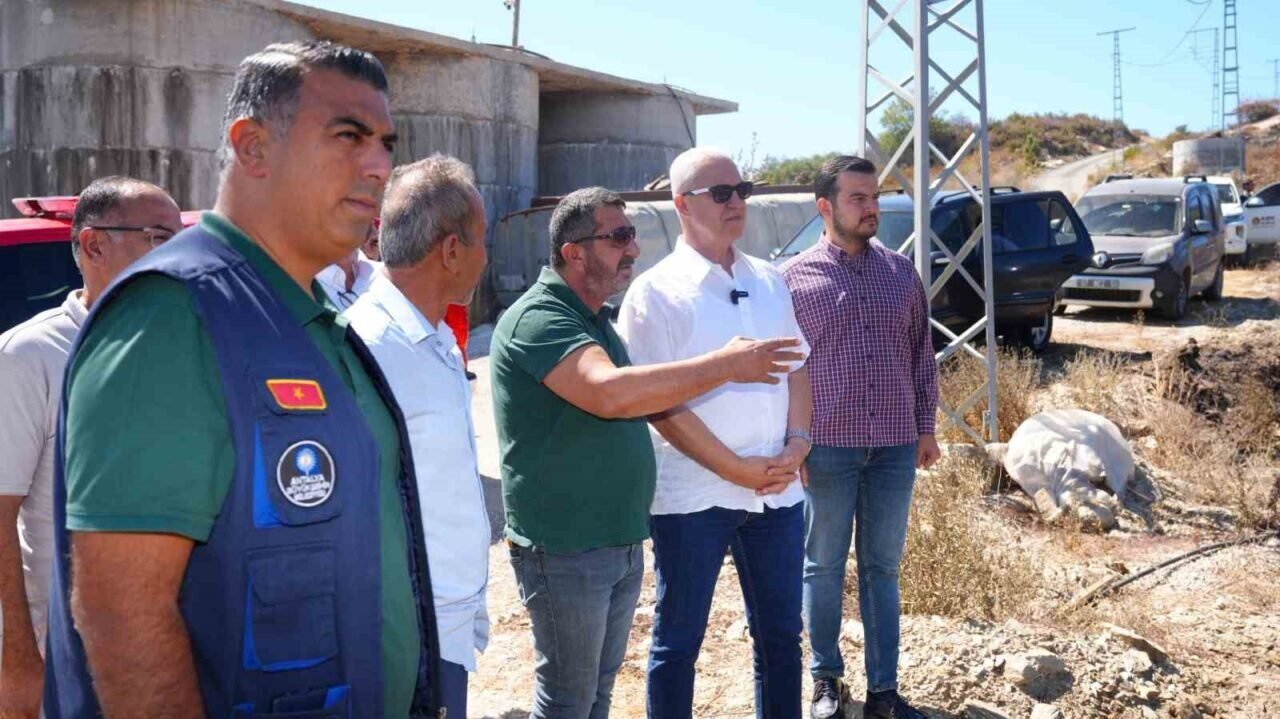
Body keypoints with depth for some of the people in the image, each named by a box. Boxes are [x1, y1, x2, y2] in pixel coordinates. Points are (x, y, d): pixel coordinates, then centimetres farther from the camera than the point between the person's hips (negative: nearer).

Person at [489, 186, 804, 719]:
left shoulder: (596, 317, 13)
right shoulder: (538, 319, -18)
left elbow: (643, 399, 26)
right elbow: (610, 393, -34)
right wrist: (728, 365, -26)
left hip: (622, 540, 9)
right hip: (565, 549, -9)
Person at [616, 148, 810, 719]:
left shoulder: (770, 282, 10)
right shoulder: (656, 293, -8)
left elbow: (797, 367, 15)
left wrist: (798, 440, -2)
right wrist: (736, 469, -15)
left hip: (778, 490, 5)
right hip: (694, 495, -5)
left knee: (780, 634, 16)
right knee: (678, 641, 7)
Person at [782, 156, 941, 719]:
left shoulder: (901, 272, 7)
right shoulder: (795, 278, -3)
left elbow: (921, 353, 13)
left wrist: (926, 426, 9)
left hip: (895, 446, 3)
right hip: (828, 445, -3)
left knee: (883, 567, 10)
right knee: (824, 564, 9)